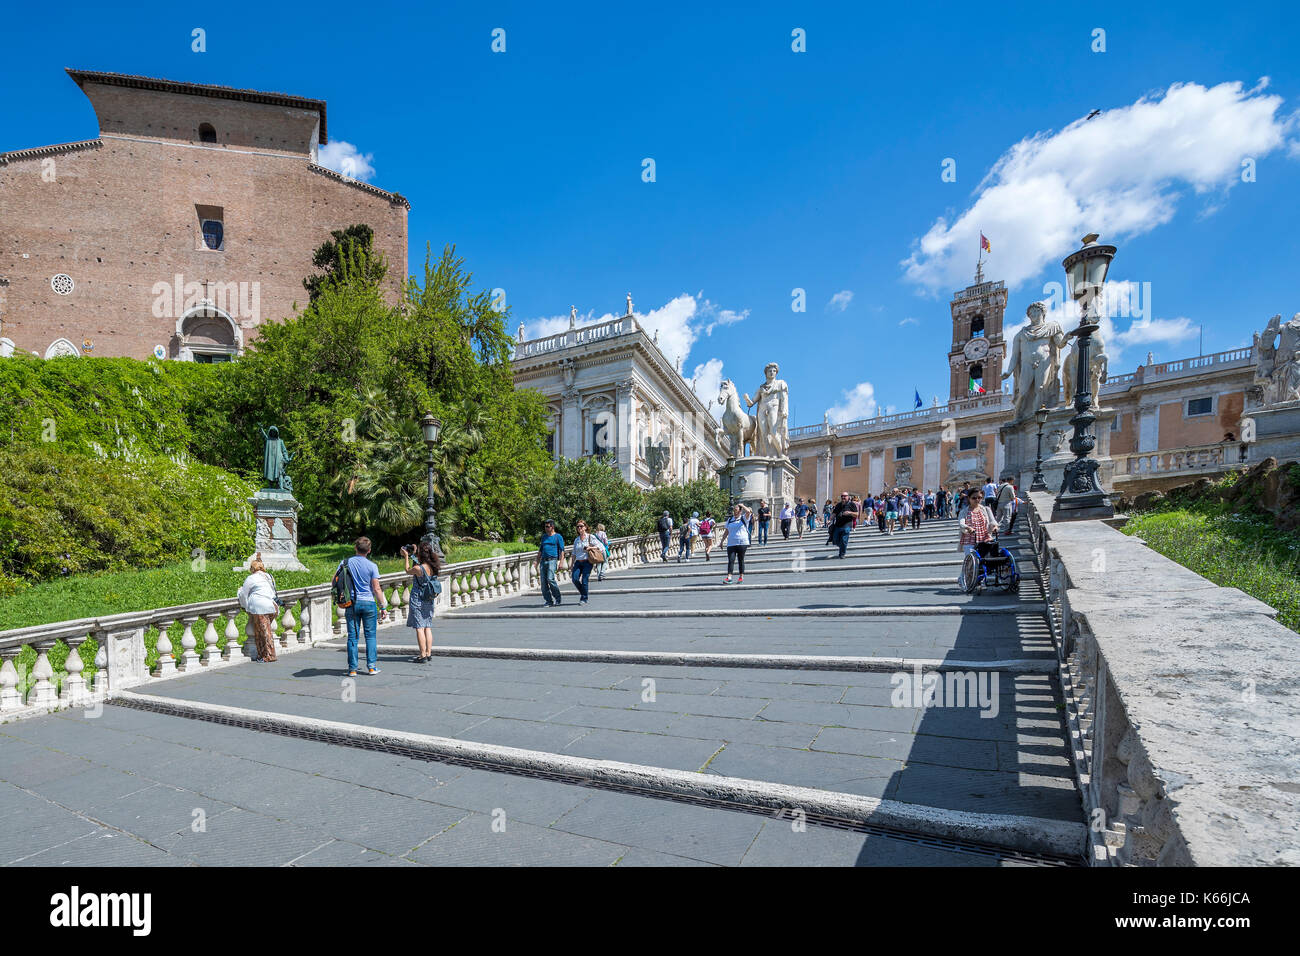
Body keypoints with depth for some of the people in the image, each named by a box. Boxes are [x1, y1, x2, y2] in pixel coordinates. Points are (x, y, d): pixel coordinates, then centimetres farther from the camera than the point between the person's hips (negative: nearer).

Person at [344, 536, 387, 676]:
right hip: (368, 602, -2)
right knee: (370, 636, 8)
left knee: (353, 636, 7)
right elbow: (376, 589, -6)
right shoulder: (372, 566, -7)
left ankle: (352, 668, 8)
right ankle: (371, 666, 9)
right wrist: (383, 606, 2)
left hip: (352, 603, 2)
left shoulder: (347, 562, -2)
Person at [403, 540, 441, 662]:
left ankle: (423, 655, 0)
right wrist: (413, 554, 23)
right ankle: (429, 653, 16)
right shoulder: (433, 567, 0)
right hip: (430, 601, 6)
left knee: (419, 628, -1)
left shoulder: (418, 568, -19)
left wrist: (406, 556, 10)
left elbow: (408, 570, 2)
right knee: (428, 627, 12)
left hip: (418, 601, -6)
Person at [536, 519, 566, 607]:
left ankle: (559, 598, -4)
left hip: (552, 560, -6)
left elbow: (562, 551, -1)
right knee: (543, 582, -2)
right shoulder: (544, 537, 21)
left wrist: (561, 564, -11)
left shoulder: (558, 537, 4)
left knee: (550, 579, -20)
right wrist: (537, 562, 19)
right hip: (543, 561, 6)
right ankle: (549, 601, 4)